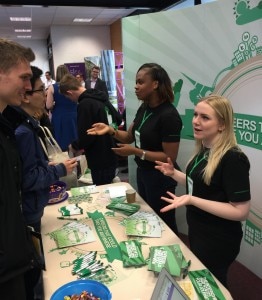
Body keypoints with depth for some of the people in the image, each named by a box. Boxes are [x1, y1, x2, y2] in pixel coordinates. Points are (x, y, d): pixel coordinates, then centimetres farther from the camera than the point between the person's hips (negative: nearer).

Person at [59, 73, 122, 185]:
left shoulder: (85, 104, -20)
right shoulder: (101, 97, 6)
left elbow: (85, 137, -21)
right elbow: (118, 120, 16)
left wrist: (74, 146, -2)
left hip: (100, 160, -9)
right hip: (111, 156, 9)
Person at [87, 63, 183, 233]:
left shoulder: (169, 115, -24)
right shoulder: (144, 108, 1)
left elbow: (170, 157, -24)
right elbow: (130, 136, 8)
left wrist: (135, 152, -27)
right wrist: (111, 131, -10)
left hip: (159, 178, -8)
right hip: (142, 172, 8)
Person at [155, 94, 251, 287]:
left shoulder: (232, 159, -27)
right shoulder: (204, 150, 0)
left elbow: (241, 212, -27)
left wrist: (191, 200, -33)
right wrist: (173, 173, -1)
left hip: (218, 242, -8)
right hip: (197, 232, 8)